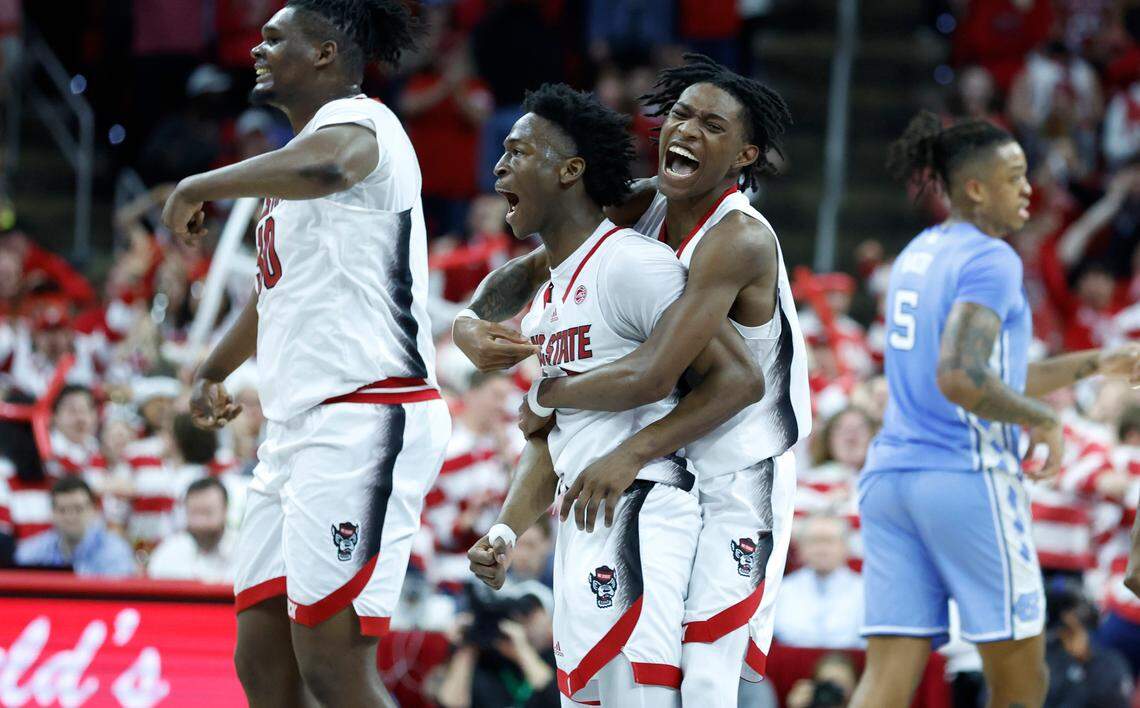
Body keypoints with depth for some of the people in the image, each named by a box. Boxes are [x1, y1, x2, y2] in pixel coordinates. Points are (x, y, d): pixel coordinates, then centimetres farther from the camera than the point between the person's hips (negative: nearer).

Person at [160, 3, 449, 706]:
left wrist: (199, 187, -25)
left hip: (363, 418, -11)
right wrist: (214, 370, 48)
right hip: (299, 429, 11)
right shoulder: (307, 144, 22)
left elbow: (324, 168, -37)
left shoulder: (355, 121, -9)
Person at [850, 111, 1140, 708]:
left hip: (890, 477, 8)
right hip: (969, 479, -8)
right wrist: (1042, 420, -9)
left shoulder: (918, 255, 19)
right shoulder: (991, 260, -10)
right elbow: (960, 379, -23)